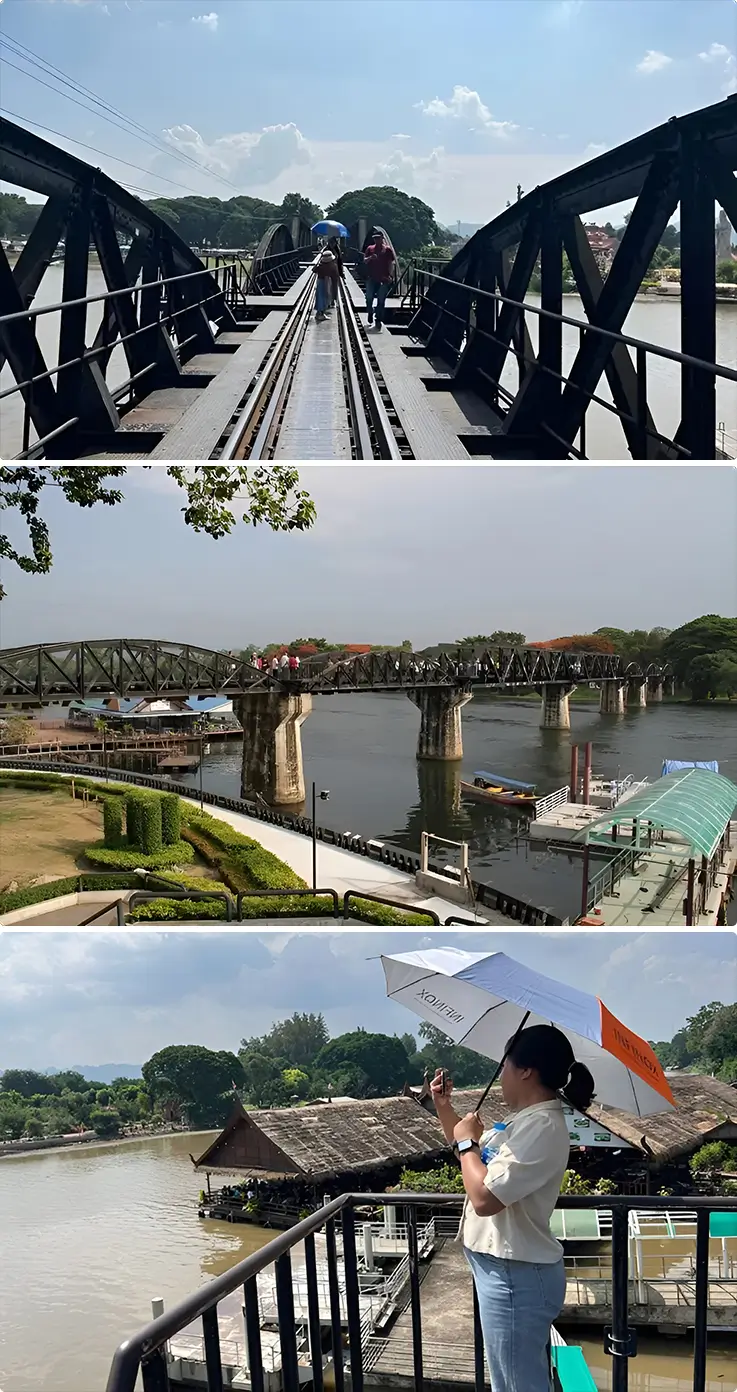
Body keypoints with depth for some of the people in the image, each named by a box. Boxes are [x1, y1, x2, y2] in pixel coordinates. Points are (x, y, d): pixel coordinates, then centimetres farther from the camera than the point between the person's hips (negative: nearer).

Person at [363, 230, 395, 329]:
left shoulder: (387, 249, 4)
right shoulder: (370, 248, 10)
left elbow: (392, 262, 0)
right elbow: (364, 261, 5)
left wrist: (390, 275, -11)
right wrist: (370, 258, -17)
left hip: (384, 279, -2)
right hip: (371, 278, 2)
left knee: (381, 300, -1)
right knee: (369, 298, 1)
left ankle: (378, 320, 6)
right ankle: (370, 313, 29)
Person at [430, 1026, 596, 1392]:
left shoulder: (542, 1127, -25)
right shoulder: (527, 1119, 9)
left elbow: (484, 1198, -30)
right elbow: (472, 1154, 24)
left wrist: (466, 1142, -15)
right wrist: (443, 1106, 13)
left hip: (515, 1277, -11)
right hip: (506, 1270, 11)